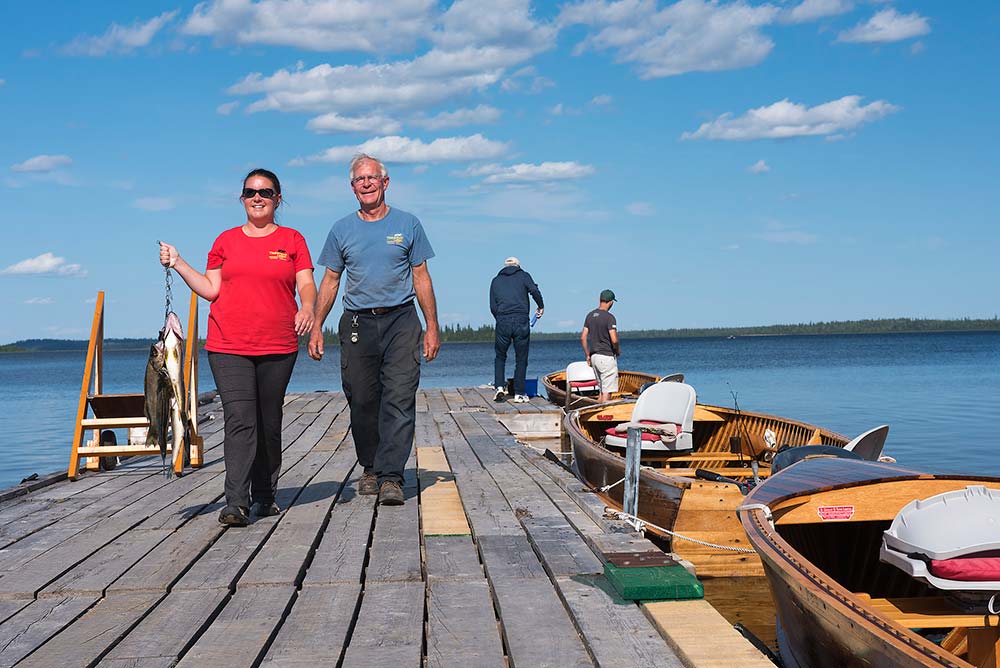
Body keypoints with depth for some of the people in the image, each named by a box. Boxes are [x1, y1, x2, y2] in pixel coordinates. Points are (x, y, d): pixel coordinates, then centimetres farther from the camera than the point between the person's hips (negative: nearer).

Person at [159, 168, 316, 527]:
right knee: (240, 421, -12)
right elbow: (212, 289, 10)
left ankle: (265, 496, 20)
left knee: (269, 424, 8)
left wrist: (307, 308, -19)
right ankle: (236, 503, -15)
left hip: (278, 348, 1)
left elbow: (306, 284, 1)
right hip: (229, 348, 0)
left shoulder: (292, 240, 10)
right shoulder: (226, 240, 13)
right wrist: (178, 265, 2)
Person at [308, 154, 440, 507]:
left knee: (399, 400, -10)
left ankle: (390, 477, -11)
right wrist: (316, 326, 4)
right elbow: (330, 281, 13)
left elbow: (421, 278, 8)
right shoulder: (342, 229, 10)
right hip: (357, 323, 2)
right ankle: (370, 468, 22)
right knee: (362, 401, 5)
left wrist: (432, 327, 3)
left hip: (400, 322, -2)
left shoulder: (407, 224, 7)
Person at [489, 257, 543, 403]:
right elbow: (534, 290, -9)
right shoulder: (523, 276, 10)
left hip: (502, 322, 2)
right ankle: (519, 394, 7)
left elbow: (492, 307, 9)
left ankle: (499, 387, 2)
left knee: (500, 357, 17)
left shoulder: (496, 280, 16)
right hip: (521, 322, -2)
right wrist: (541, 306, 5)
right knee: (521, 359, 6)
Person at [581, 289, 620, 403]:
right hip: (606, 356, -7)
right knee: (607, 392, -4)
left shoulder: (590, 315, 9)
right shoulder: (609, 317, -14)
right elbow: (614, 340, -20)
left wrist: (587, 355, 15)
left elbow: (583, 338, 9)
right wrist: (617, 351, 0)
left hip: (594, 356, 8)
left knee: (603, 390, 16)